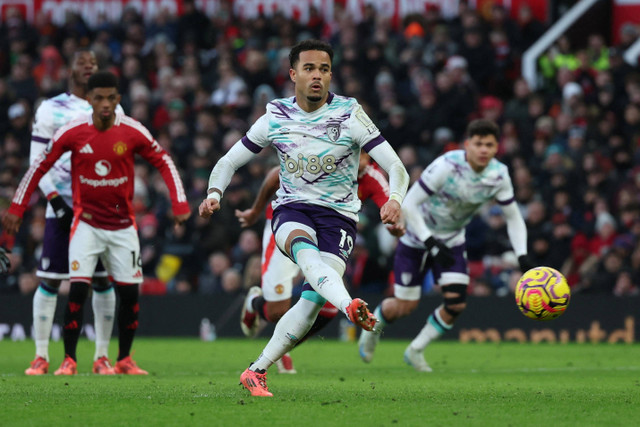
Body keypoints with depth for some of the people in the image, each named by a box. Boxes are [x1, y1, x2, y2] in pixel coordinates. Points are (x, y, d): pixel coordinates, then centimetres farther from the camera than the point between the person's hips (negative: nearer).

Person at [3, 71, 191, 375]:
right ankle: (69, 360, -4)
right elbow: (40, 166, -1)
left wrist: (179, 204, -8)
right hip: (86, 223, -2)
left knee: (129, 293, 2)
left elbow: (164, 162, 2)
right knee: (78, 290, -14)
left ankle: (124, 360, 18)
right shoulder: (73, 132, -10)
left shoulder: (132, 131, -9)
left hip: (122, 224, 2)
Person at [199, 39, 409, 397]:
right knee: (306, 252, -36)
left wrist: (395, 199, -33)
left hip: (338, 216, 0)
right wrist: (214, 194, -13)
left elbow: (396, 168, -11)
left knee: (313, 299, -19)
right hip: (292, 210, 0)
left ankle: (257, 371, -6)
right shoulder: (276, 118, 0)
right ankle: (350, 306, -65)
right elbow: (229, 162, 9)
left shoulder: (350, 115, -7)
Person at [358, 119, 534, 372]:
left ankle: (416, 351, 12)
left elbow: (513, 218, -3)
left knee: (456, 304, -12)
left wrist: (522, 256, -17)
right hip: (417, 237, -4)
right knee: (405, 306, -2)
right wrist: (432, 244, -33)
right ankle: (374, 326, 34)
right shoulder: (446, 167, -30)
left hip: (452, 241, 4)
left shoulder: (499, 176, -15)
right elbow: (408, 205, -28)